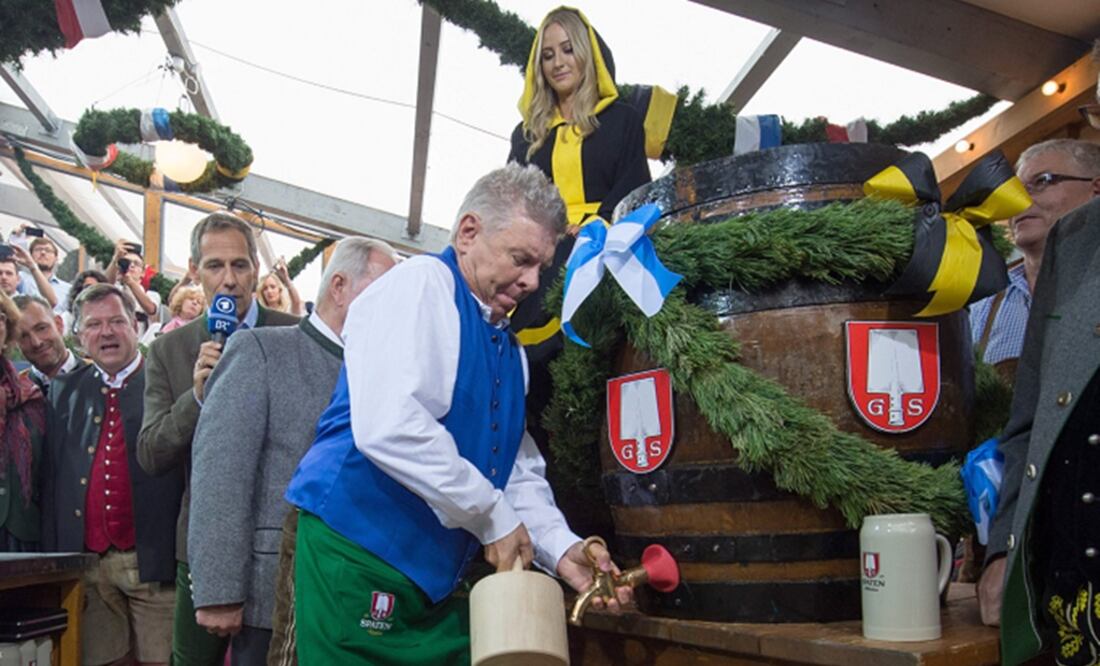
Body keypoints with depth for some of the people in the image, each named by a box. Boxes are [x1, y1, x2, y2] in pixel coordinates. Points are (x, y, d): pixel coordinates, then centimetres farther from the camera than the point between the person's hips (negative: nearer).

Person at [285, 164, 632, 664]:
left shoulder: (509, 347, 14)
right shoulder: (419, 283, -11)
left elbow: (520, 472, 18)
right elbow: (387, 427, -26)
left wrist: (560, 548, -1)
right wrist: (494, 518, -16)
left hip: (439, 581, 8)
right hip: (358, 562, -8)